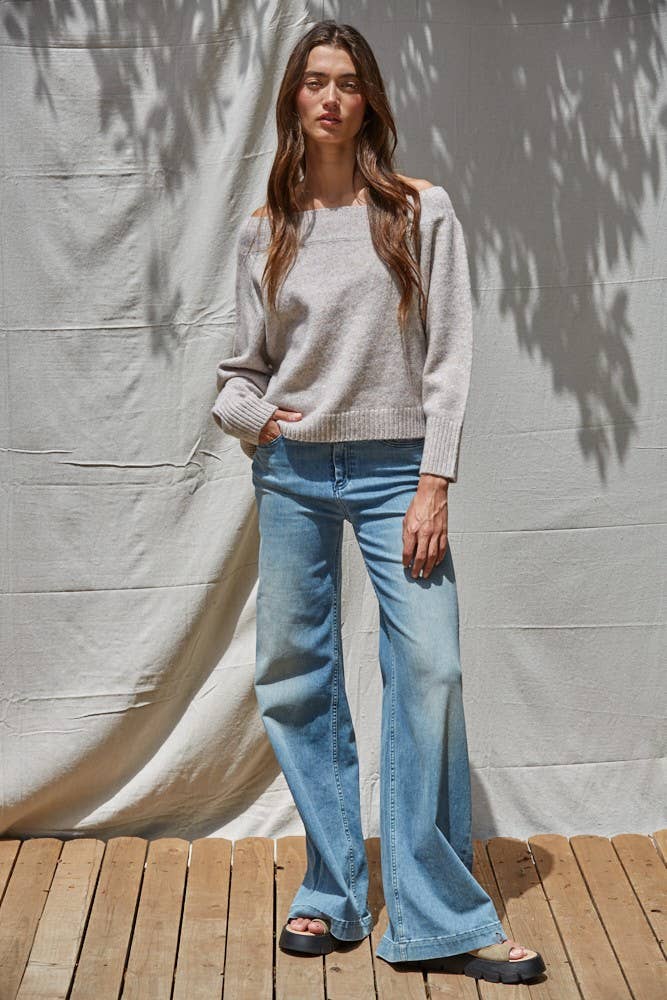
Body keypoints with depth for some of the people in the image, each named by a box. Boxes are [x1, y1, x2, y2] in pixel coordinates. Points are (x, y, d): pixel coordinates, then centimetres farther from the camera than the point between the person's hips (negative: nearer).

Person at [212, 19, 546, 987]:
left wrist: (433, 484, -10)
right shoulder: (264, 233, 8)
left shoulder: (421, 213, 0)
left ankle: (441, 917, -1)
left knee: (430, 671, -11)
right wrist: (246, 412, -7)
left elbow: (449, 357, -3)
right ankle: (335, 893, 20)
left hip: (393, 470, -3)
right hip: (291, 472, 3)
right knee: (297, 682, 5)